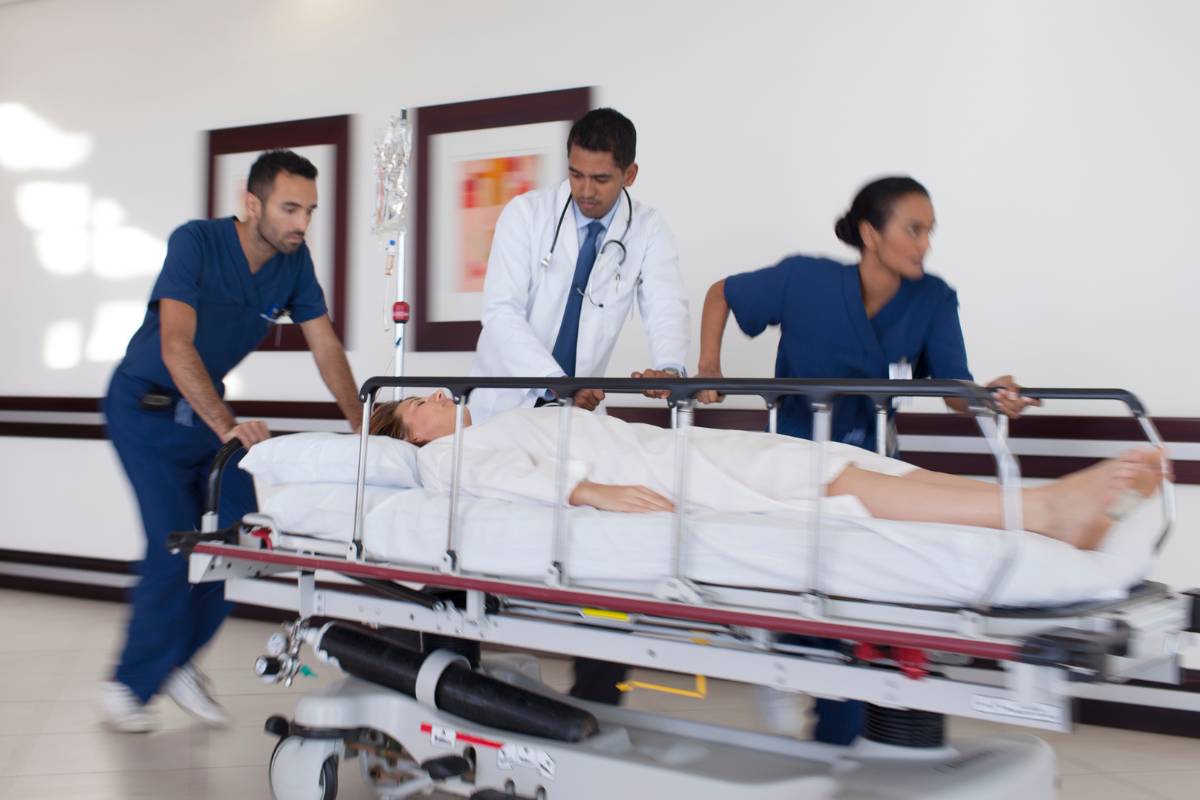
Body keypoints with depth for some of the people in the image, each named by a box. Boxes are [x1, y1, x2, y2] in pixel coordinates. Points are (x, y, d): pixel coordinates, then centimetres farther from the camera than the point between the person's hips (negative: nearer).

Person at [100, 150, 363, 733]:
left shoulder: (294, 261, -8)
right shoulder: (195, 242, -24)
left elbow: (326, 347, -4)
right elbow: (176, 346, -34)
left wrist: (362, 424, -14)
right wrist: (226, 425, -45)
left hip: (207, 405, 6)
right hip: (146, 407, -5)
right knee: (175, 543, -13)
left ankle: (176, 662, 16)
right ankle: (129, 683, 7)